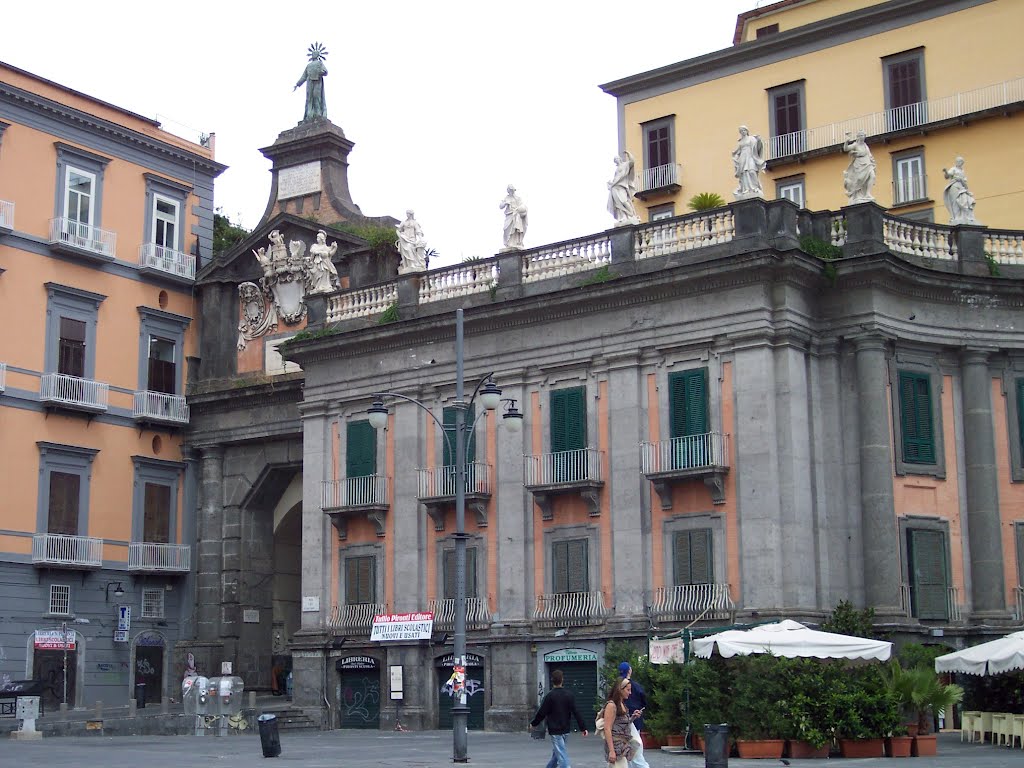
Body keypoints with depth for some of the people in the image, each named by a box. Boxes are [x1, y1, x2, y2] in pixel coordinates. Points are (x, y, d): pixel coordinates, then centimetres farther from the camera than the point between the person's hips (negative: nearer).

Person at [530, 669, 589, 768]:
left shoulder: (550, 696, -13)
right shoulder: (569, 695, 0)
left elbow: (541, 712, -8)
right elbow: (576, 712, -2)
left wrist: (533, 723, 8)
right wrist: (583, 728, 0)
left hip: (555, 731, -5)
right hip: (565, 730, 5)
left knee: (562, 756, -7)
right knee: (555, 753, 22)